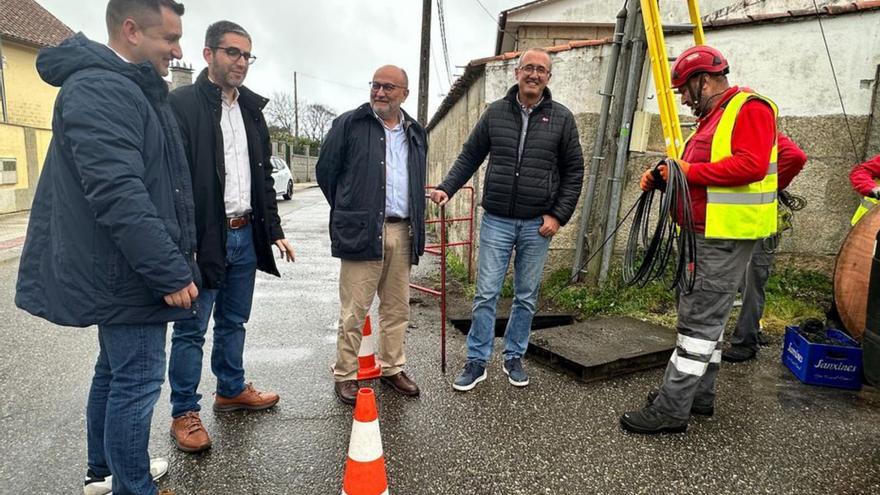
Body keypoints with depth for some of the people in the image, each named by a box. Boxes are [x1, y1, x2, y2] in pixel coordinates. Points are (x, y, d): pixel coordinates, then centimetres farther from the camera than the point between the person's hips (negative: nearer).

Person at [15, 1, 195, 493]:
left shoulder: (129, 88, 15)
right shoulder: (100, 89, -18)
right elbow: (118, 196, -27)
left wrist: (179, 250, 18)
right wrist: (170, 272, -24)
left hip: (123, 270, 11)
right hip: (127, 272, -11)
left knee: (115, 372, 21)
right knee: (138, 381, -1)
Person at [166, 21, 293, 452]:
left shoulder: (251, 110, 14)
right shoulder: (182, 103, -8)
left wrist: (274, 231, 14)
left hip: (245, 235, 7)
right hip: (203, 237, -6)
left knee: (234, 321, 17)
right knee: (191, 330, 4)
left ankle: (232, 390, 33)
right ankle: (184, 413, 17)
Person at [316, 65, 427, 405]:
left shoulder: (415, 133, 15)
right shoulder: (349, 124, 0)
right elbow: (325, 171, 4)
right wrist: (350, 213, 9)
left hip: (402, 233, 5)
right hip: (362, 233, -5)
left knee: (397, 308, 12)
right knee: (354, 310, -1)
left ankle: (392, 368, 26)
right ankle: (345, 375, 14)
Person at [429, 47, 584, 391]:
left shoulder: (561, 118, 3)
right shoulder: (495, 112, 5)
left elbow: (574, 171, 5)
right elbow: (469, 156, 11)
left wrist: (559, 214, -3)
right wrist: (446, 188, -1)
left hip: (537, 224, 0)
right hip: (496, 221, 0)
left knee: (526, 297, 11)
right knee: (486, 294, 1)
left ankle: (514, 358, 28)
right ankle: (477, 362, 14)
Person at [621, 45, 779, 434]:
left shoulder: (749, 109, -9)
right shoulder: (711, 118, 21)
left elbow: (751, 165, -22)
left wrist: (689, 171, -19)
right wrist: (663, 178, 6)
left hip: (727, 237, -10)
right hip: (704, 234, 10)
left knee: (699, 320, -9)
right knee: (706, 315, 14)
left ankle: (672, 410, -5)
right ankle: (699, 395, 25)